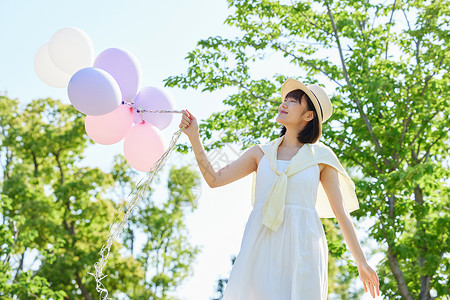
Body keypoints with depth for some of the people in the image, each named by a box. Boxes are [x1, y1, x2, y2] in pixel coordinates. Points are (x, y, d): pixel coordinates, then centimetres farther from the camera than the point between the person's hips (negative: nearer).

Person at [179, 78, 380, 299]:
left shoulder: (320, 156, 11)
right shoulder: (261, 153, 17)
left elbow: (341, 212, 11)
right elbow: (215, 179, 11)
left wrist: (362, 263, 9)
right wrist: (194, 137, 3)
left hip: (301, 246, -2)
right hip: (261, 245, 2)